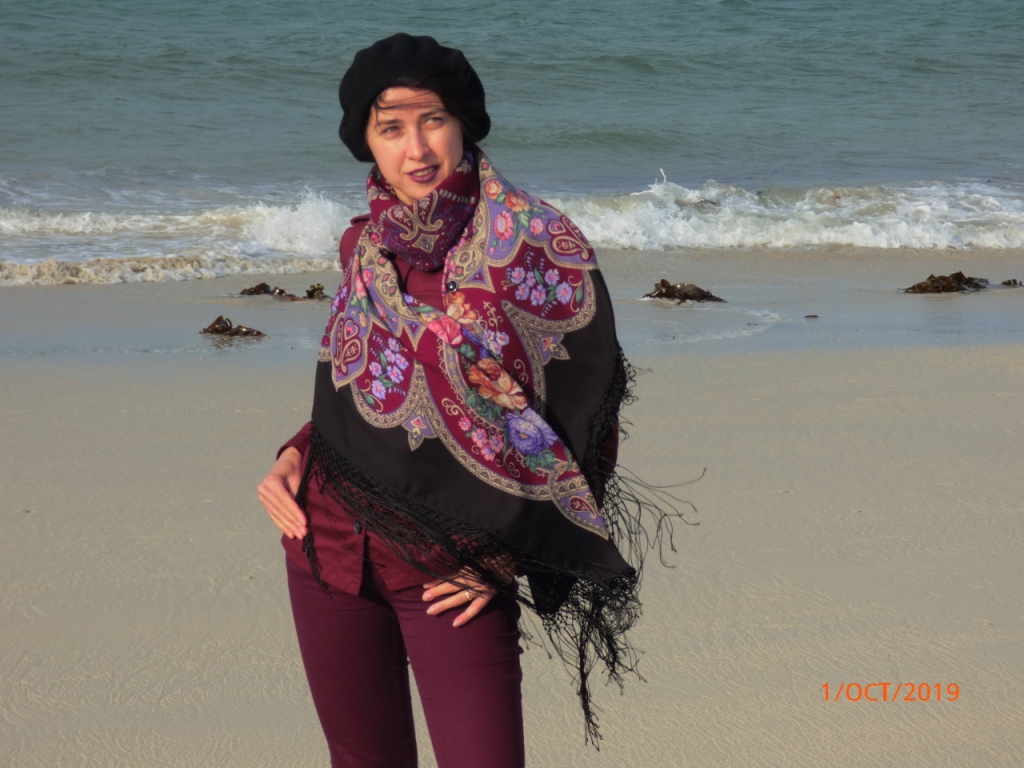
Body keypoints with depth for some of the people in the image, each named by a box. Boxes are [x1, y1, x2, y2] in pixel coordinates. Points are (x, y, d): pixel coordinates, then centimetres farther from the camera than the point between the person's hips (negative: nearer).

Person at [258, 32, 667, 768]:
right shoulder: (367, 244, 6)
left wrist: (505, 556, -9)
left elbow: (583, 426, -6)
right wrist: (298, 454, 3)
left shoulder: (536, 245, -10)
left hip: (451, 563, -5)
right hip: (329, 534, 5)